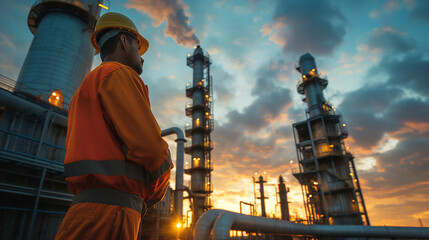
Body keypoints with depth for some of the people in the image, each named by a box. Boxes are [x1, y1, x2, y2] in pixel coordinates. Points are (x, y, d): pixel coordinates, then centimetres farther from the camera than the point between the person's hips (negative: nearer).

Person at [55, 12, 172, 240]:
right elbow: (150, 147, -16)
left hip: (87, 208, 10)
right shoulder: (119, 74, -4)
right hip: (109, 214, -10)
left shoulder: (85, 93, 26)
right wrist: (157, 190, 6)